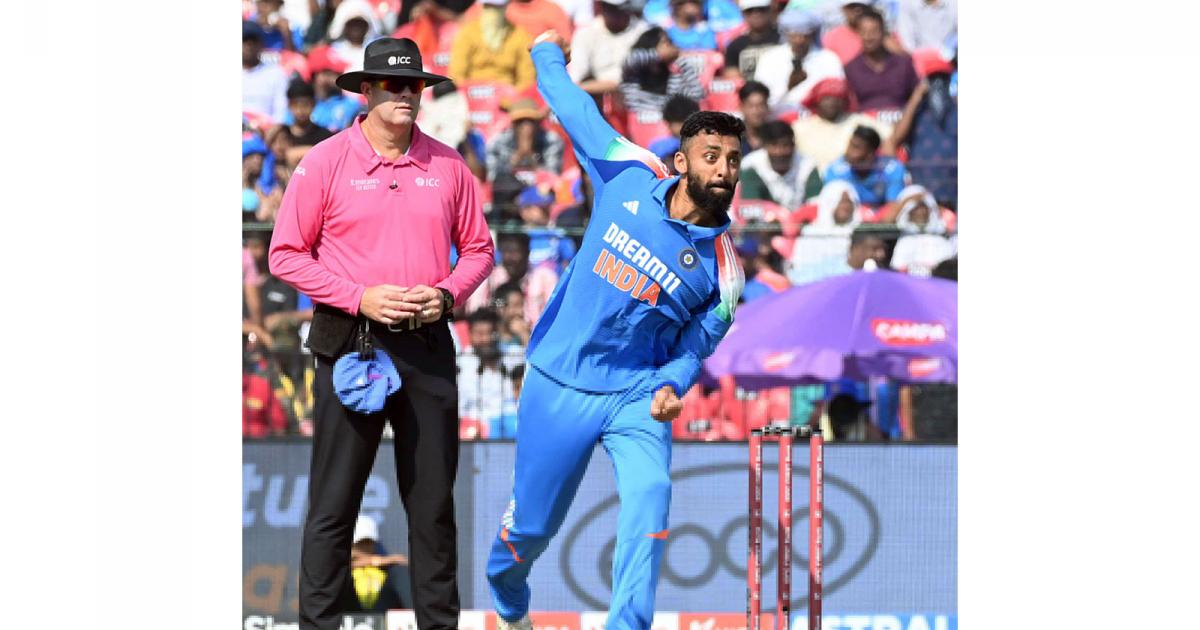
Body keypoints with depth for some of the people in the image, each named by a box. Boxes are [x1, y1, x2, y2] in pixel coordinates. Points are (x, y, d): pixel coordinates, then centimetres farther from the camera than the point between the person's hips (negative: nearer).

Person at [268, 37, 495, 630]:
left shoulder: (446, 165, 7)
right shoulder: (325, 163, -3)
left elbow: (478, 247, 14)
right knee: (334, 503, -3)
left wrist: (446, 292, -6)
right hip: (351, 342, -3)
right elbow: (286, 254, -3)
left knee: (433, 502, 9)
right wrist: (360, 298, -13)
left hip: (427, 344, 3)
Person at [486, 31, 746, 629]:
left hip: (637, 395, -1)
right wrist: (547, 57, 23)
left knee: (650, 495, -29)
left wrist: (670, 387, -19)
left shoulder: (721, 267, -8)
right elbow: (578, 113, 9)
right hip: (558, 387, 1)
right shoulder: (631, 176, -8)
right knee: (531, 523, 10)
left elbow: (695, 346, 2)